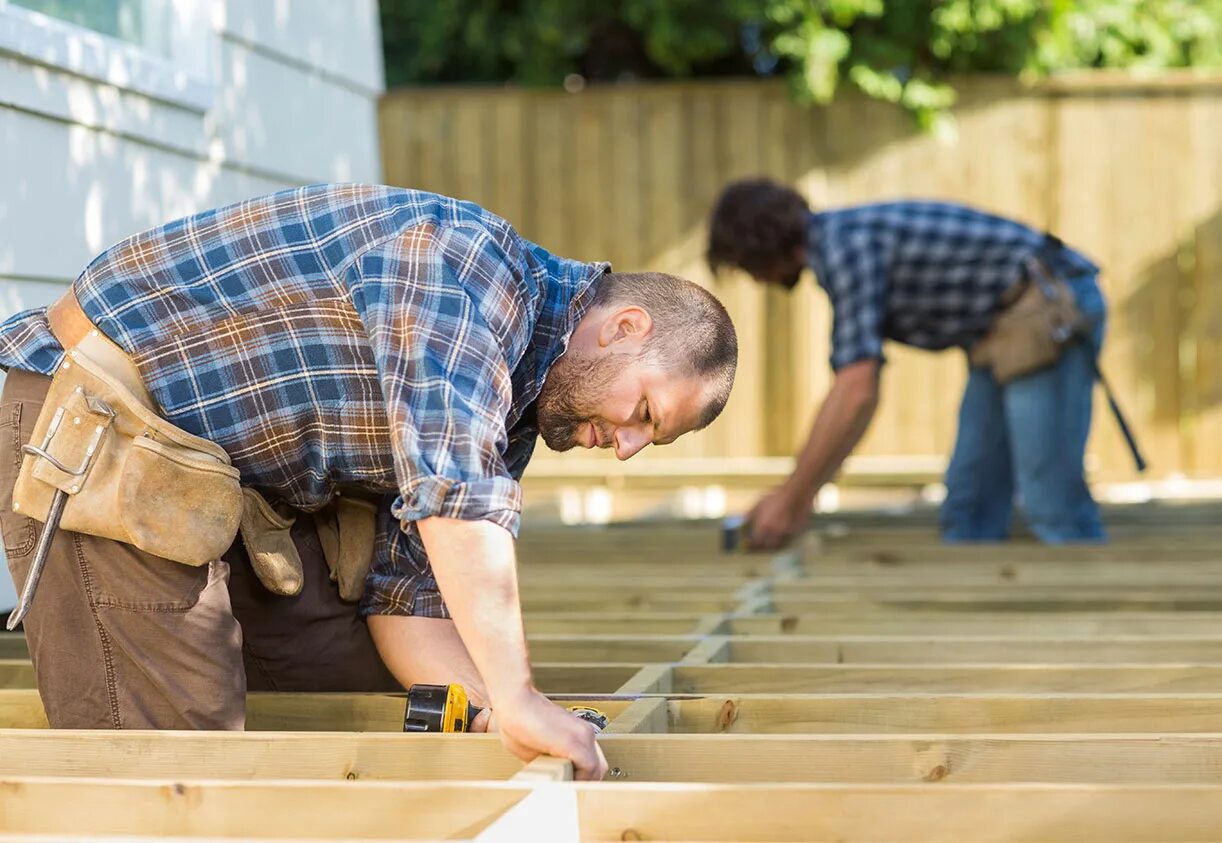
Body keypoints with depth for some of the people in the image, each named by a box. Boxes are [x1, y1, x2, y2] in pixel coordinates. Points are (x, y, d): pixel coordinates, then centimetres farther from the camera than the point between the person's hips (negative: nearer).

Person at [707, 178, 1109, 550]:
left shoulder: (844, 245, -17)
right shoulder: (842, 242, 14)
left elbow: (857, 395, -23)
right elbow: (852, 393, 18)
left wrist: (790, 498, -15)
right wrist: (803, 495, 15)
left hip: (1051, 310, -10)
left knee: (1052, 503, -9)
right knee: (969, 506, 9)